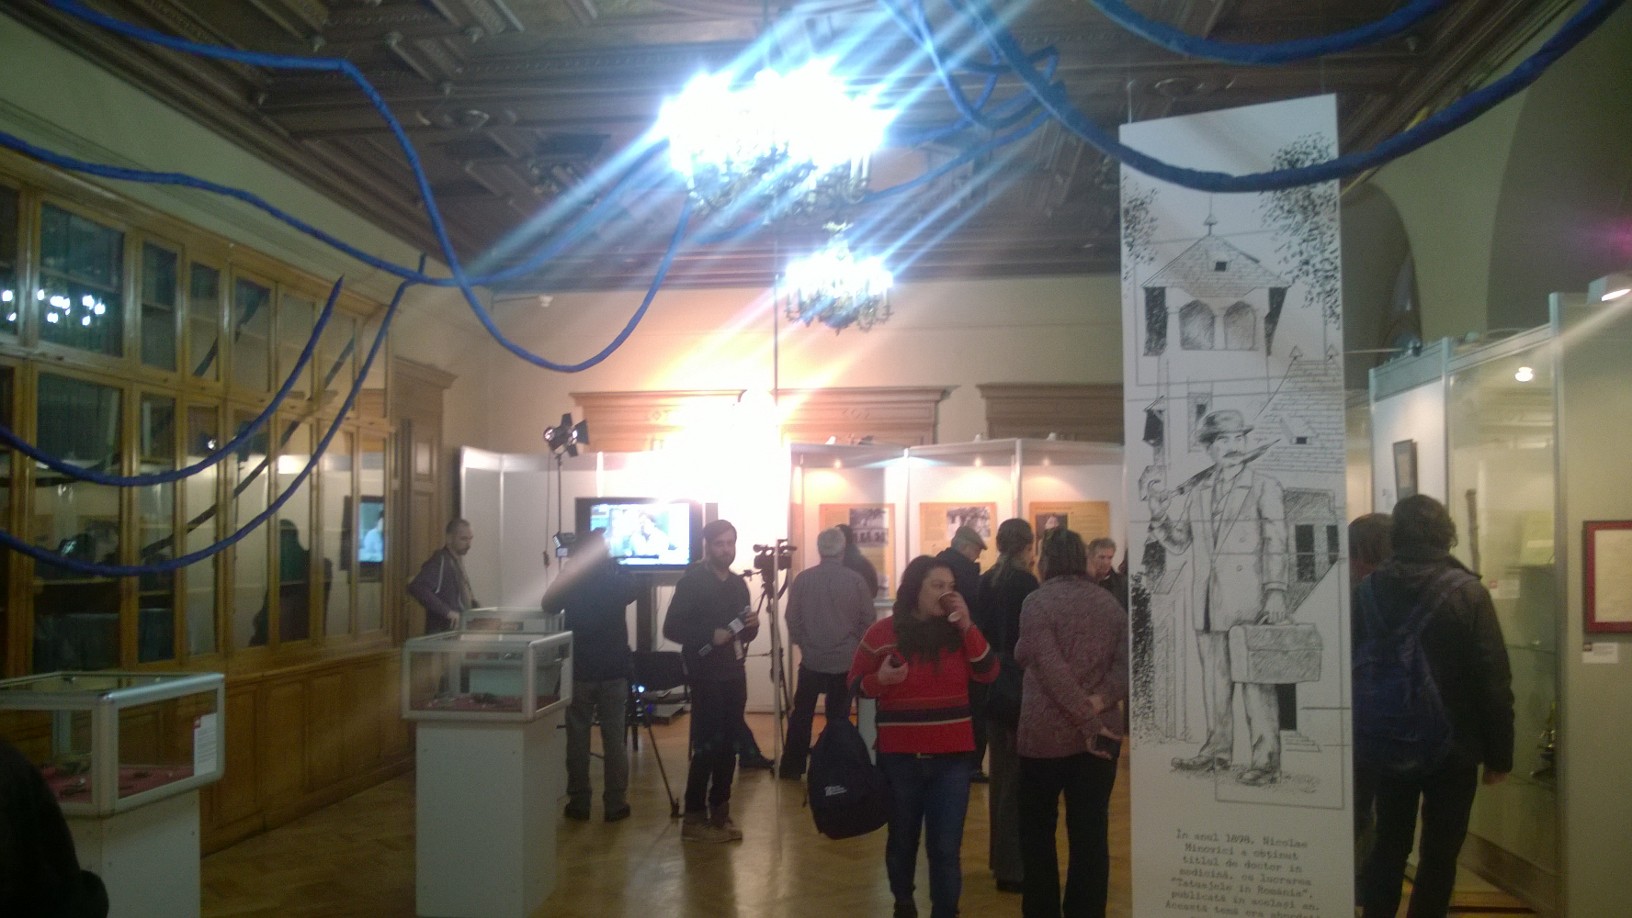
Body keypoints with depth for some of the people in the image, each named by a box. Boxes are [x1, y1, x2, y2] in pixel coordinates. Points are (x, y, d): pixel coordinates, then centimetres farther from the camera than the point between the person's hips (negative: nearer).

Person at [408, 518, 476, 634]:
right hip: (443, 634, -9)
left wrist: (474, 606, 9)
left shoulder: (457, 560, 14)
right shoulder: (440, 561, -15)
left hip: (457, 631, 9)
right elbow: (416, 588, -29)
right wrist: (446, 611, -31)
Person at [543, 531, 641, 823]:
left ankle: (579, 804, 9)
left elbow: (548, 605, 11)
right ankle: (615, 804, 6)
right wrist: (614, 565, 23)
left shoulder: (570, 581, -5)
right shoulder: (617, 579, -3)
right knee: (614, 739, 4)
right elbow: (635, 591, 19)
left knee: (577, 739, 7)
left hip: (579, 671, 0)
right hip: (614, 670, 1)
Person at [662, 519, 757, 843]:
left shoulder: (738, 583, 13)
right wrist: (710, 635, -23)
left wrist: (751, 624, -4)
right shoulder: (692, 581, -7)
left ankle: (719, 813, 16)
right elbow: (671, 628, -13)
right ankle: (694, 818, 0)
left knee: (728, 747, 7)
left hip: (734, 674, 6)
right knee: (707, 747, -7)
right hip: (706, 675, -6)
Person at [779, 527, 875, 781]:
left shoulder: (803, 579, -7)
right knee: (838, 717, 8)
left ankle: (792, 768, 15)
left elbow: (792, 618, 0)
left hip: (811, 659, 1)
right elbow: (868, 620, -1)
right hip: (846, 660, 0)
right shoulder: (855, 580, -8)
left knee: (801, 715, 12)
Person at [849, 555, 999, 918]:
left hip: (952, 756, 1)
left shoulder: (958, 631, 3)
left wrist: (967, 626, -15)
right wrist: (880, 679, -19)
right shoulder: (882, 632, -4)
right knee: (903, 838, 16)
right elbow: (856, 684, 2)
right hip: (900, 756, -1)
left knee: (945, 847, -2)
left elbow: (987, 674, -7)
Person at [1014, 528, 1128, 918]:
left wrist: (1087, 720, -18)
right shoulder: (1110, 603, 7)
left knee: (1037, 829, 12)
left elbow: (1051, 669, -20)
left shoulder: (1038, 600, -9)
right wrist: (1101, 700, -13)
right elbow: (1128, 662, -4)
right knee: (1091, 832, 8)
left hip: (1046, 732, -4)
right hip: (1101, 733, 4)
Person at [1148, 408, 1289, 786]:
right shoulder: (1196, 490, 13)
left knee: (1255, 678, -4)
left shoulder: (1264, 486, 1)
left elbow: (1276, 543, -5)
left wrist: (1276, 591, -14)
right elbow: (1178, 543, 15)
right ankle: (1218, 749, 23)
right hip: (1207, 600, 5)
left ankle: (1266, 758, 2)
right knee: (1213, 676, 12)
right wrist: (1159, 517, -3)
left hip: (1248, 598, -5)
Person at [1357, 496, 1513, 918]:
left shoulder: (1369, 590, -3)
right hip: (1452, 747, -3)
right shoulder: (1468, 593, -12)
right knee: (1438, 854, 9)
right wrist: (1499, 754, -3)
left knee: (1389, 844, 16)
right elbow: (1494, 682, -12)